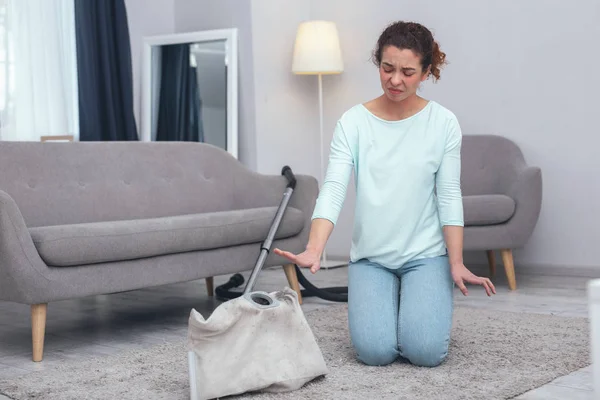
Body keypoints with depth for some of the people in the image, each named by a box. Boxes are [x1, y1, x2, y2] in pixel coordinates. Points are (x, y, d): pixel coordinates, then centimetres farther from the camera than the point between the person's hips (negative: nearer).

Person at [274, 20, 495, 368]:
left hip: (426, 254, 0)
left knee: (425, 351, -20)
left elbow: (449, 196, -5)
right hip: (370, 256, 1)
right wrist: (314, 250, -33)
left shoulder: (444, 122, -6)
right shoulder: (353, 122, -6)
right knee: (375, 351, -19)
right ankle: (381, 307, 16)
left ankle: (422, 308, 16)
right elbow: (333, 189, -17)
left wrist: (456, 263, -15)